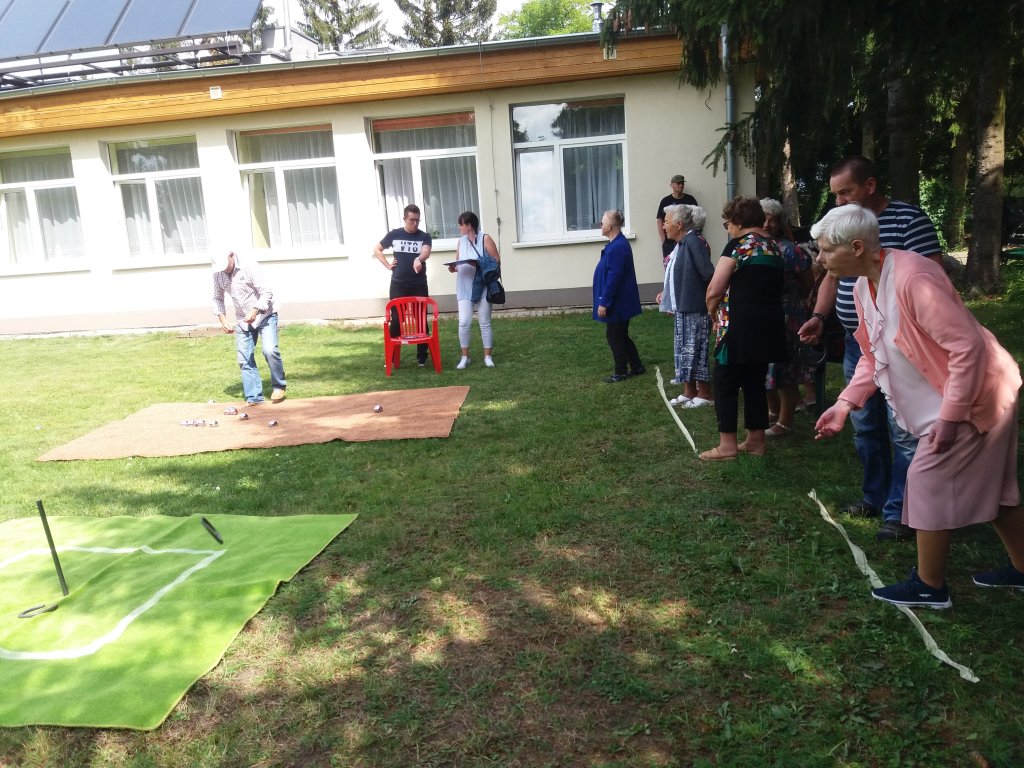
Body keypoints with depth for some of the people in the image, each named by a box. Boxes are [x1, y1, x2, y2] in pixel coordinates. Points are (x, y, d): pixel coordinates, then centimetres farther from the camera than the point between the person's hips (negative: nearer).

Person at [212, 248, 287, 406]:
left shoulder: (249, 267, -18)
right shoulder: (218, 274, -3)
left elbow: (267, 292, -20)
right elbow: (217, 298, 9)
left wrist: (255, 311, -32)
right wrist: (222, 319, -5)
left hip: (264, 315, -5)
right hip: (243, 320, 5)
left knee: (270, 350, -21)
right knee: (244, 359, 0)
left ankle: (279, 386, -1)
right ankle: (253, 398, 6)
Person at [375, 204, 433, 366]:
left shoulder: (424, 237, -1)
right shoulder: (394, 234, 3)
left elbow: (426, 252, -22)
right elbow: (377, 250, 15)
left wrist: (419, 259, -45)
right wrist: (387, 265, 2)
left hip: (419, 285, 0)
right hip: (398, 284, 0)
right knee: (396, 320, 2)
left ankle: (422, 357, 12)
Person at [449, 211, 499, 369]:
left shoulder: (485, 238, -4)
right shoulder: (461, 241, 11)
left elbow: (496, 260, -6)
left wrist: (479, 264, -19)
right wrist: (453, 268, -4)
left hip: (483, 287, -3)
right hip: (465, 288, 3)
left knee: (485, 322, 5)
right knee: (464, 322, -5)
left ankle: (487, 356, 15)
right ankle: (465, 357, 7)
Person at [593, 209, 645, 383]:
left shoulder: (617, 247, -22)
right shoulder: (617, 243, 10)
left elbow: (613, 278, -25)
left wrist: (604, 303, -21)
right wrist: (605, 301, 21)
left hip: (617, 302, -10)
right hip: (620, 301, 10)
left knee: (614, 336, 1)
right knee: (621, 336, 17)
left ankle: (621, 372, 12)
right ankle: (637, 367, 26)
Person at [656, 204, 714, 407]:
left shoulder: (694, 241, -17)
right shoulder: (681, 243, 12)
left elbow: (709, 274, -22)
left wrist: (709, 300, -10)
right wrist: (667, 294, 14)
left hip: (695, 309, -9)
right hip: (683, 308, 9)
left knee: (694, 351, -2)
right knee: (685, 350, 14)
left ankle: (704, 394, 10)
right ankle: (689, 392, 24)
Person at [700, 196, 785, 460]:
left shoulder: (739, 245, -10)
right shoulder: (774, 246, 15)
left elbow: (714, 290, -14)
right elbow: (770, 286, 17)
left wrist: (713, 314, 5)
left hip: (741, 326, -8)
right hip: (769, 324, 8)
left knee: (725, 384, 1)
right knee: (755, 382, 14)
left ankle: (727, 445, 4)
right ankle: (756, 441, 21)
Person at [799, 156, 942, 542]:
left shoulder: (909, 219, -10)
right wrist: (819, 316, 2)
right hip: (856, 344, 7)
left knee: (904, 432, -2)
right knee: (865, 428, 15)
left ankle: (900, 513, 9)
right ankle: (875, 497, 30)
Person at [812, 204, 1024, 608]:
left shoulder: (912, 278, -29)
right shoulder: (864, 287, 1)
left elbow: (967, 346, -28)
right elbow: (872, 355, 9)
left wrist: (950, 415, -25)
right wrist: (845, 403, -1)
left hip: (974, 395, -9)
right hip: (951, 397, 10)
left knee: (928, 480, -3)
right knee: (989, 485, 20)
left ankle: (930, 586, 13)